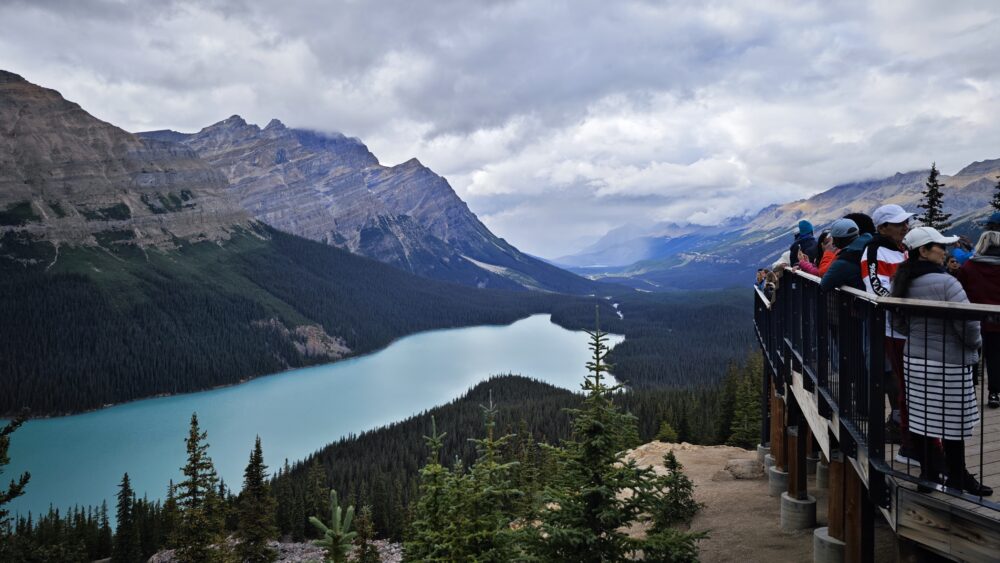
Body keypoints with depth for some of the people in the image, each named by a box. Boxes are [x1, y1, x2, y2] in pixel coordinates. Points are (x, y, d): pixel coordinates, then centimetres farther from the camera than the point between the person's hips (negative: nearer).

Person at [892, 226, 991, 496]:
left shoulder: (902, 283, 5)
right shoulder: (944, 282, -19)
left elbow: (898, 322, 15)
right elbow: (968, 323, -18)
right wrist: (975, 343, 2)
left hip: (914, 359, 8)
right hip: (948, 363, -7)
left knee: (921, 420, 12)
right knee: (953, 423, 5)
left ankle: (928, 474, 23)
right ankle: (957, 479, 18)